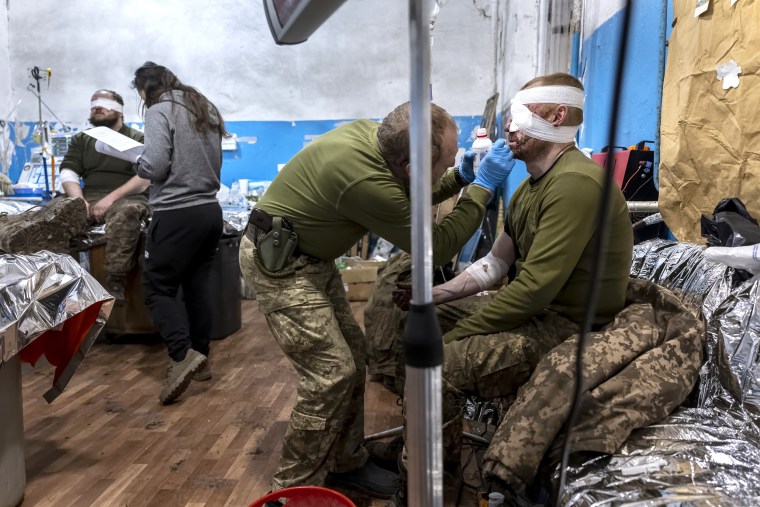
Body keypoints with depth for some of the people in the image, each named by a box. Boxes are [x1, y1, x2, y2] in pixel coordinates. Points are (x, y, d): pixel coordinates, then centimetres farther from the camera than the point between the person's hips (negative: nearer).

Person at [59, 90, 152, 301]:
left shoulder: (138, 139, 7)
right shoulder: (81, 140, 21)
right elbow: (68, 174, 9)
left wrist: (112, 197, -19)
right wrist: (79, 201, -12)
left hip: (127, 199, -4)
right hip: (89, 200, 4)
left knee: (125, 213, -40)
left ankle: (114, 285, -39)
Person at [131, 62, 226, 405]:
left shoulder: (159, 111, -7)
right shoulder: (205, 109, 16)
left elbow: (155, 166, -17)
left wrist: (138, 164, 3)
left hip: (177, 214, -8)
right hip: (210, 209, 8)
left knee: (157, 287, 1)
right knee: (197, 286, 12)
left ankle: (184, 355, -13)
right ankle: (200, 358, 18)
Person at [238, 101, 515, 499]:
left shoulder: (372, 137, -7)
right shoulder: (364, 180, -33)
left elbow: (407, 197, 13)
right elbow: (436, 247, -21)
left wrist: (460, 178, 1)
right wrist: (483, 186, -15)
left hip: (309, 258, 9)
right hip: (278, 262, -9)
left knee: (352, 356, 10)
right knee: (331, 372, -10)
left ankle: (344, 463, 25)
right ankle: (297, 486, 8)